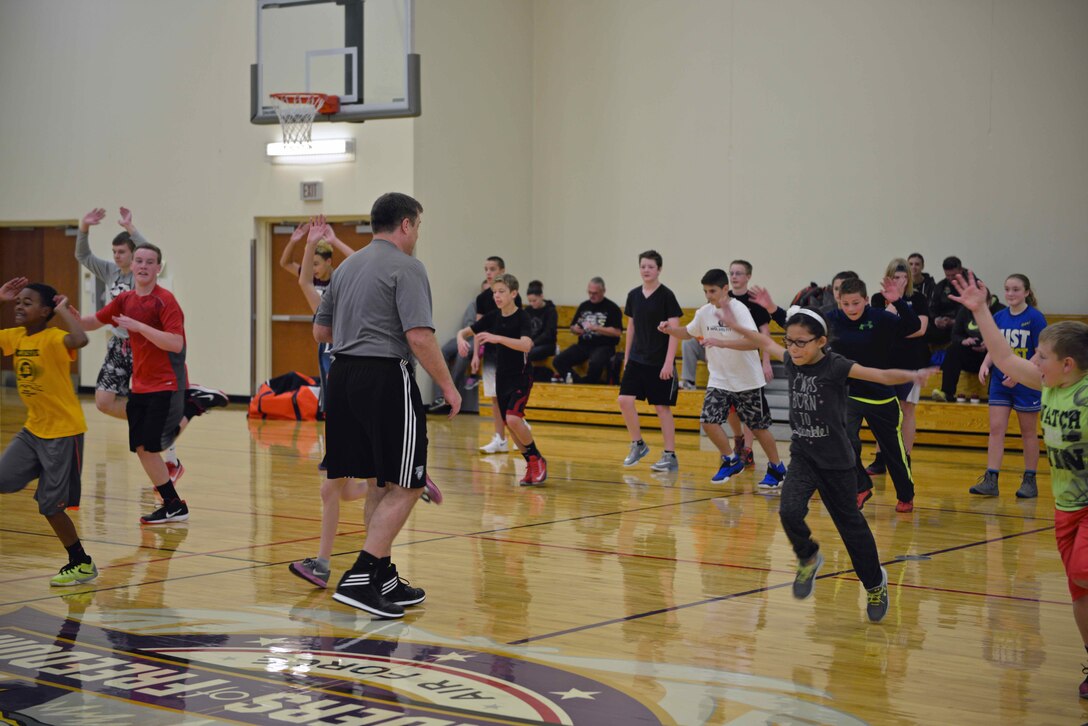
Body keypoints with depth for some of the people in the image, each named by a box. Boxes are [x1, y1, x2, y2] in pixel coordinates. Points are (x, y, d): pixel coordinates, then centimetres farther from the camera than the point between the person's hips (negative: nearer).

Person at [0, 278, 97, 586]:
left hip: (63, 431, -7)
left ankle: (82, 564, 15)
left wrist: (63, 309, -27)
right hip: (33, 428, 7)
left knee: (50, 506, 1)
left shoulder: (53, 339, -19)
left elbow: (80, 340, -41)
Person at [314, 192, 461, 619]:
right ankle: (360, 577, -12)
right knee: (405, 486, -4)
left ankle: (384, 579, 20)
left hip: (343, 375, 9)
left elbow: (320, 331, 22)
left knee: (381, 483, 15)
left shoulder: (348, 266, 17)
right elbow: (419, 337, -17)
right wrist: (448, 386, -9)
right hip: (386, 379, -9)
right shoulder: (406, 267, -8)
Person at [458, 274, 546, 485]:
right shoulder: (493, 317, 4)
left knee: (513, 418, -23)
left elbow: (526, 345, -32)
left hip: (521, 376, -7)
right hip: (501, 376, 7)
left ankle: (537, 459, -4)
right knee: (509, 423, 7)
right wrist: (461, 339, -17)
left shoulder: (522, 317, -14)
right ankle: (532, 466, 21)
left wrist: (497, 338, -42)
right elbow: (464, 331, 8)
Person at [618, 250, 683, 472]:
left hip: (660, 362, -5)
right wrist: (626, 356, 13)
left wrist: (669, 362, -17)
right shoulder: (634, 295, 6)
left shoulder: (666, 296, -10)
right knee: (625, 400, -5)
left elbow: (674, 330, -12)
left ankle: (670, 456, 7)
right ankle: (637, 445, 14)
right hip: (637, 359, 5)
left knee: (662, 407, -1)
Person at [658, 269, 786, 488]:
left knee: (758, 427, 4)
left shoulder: (739, 310, -19)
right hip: (719, 378, 5)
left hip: (747, 380, -5)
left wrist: (721, 342, -45)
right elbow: (688, 333, 18)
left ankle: (777, 469, 24)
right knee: (708, 421, -9)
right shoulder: (705, 312, 0)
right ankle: (731, 461, 13)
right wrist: (670, 330, -3)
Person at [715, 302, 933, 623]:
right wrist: (735, 325, 27)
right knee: (789, 511, -19)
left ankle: (875, 583, 28)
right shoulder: (792, 361, -2)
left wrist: (909, 376, -46)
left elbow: (879, 375, -29)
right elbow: (766, 343, 19)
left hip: (835, 461, -4)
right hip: (802, 456, 4)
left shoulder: (835, 366, -17)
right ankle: (808, 559, 10)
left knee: (849, 523, 7)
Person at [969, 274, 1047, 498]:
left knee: (1028, 432, 7)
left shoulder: (1035, 318, -10)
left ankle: (1030, 480, 16)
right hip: (1000, 382, 4)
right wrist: (985, 364, -9)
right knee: (996, 429, -1)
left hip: (1026, 384, -4)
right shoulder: (999, 317, 4)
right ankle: (990, 480, -1)